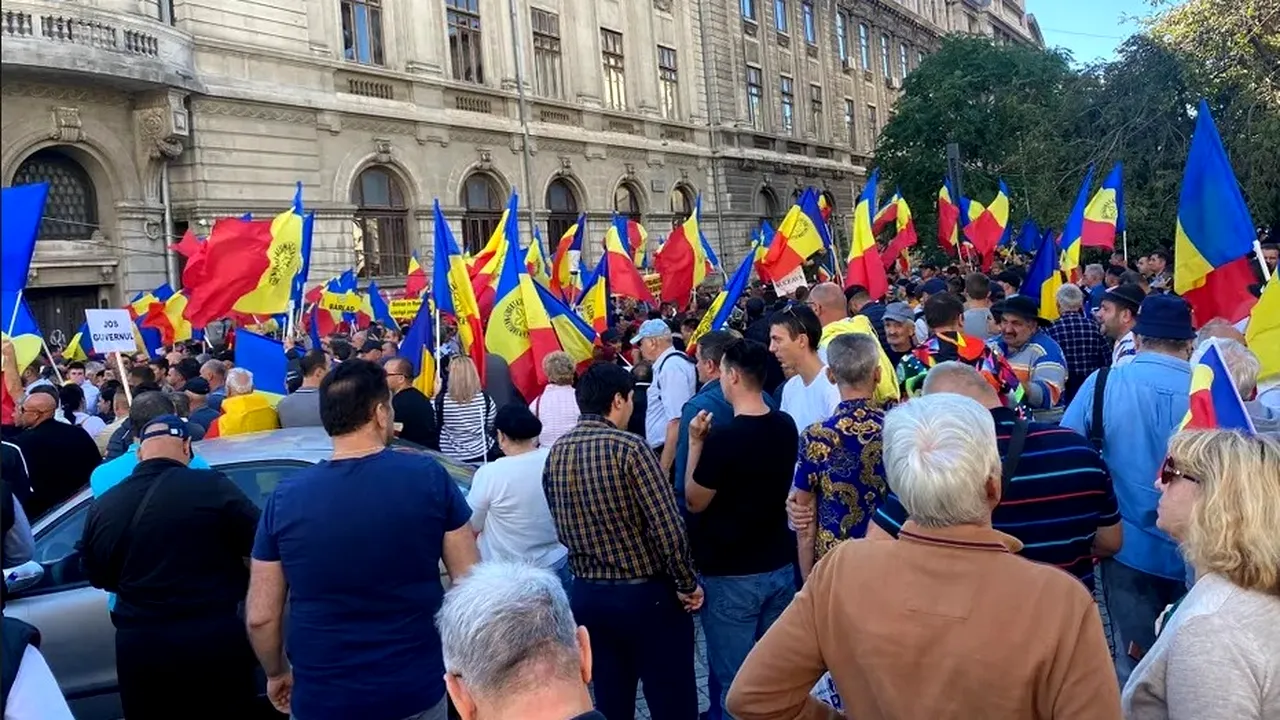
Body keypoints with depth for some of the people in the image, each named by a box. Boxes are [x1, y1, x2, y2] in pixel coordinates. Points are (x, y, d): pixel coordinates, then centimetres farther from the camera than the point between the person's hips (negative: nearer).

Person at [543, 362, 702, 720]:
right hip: (647, 594, -6)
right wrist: (687, 584, -7)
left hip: (587, 594, 6)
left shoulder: (556, 453, 2)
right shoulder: (630, 447, -17)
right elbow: (667, 526, -20)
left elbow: (563, 530, 9)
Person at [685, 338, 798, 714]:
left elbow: (695, 502, -10)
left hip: (730, 574, -6)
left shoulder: (723, 437, -22)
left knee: (734, 678, 7)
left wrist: (695, 443, -5)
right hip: (780, 566, 6)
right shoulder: (786, 427, -2)